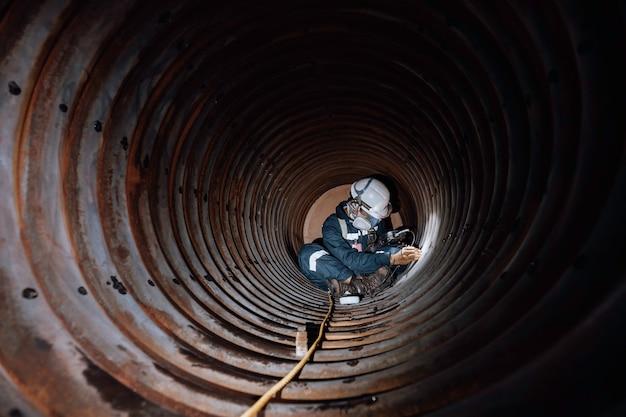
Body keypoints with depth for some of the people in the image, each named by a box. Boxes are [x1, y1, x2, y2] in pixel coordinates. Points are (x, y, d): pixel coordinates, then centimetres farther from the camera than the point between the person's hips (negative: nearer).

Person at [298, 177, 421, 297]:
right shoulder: (333, 225, -17)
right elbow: (350, 260, -26)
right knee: (308, 253, -31)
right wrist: (392, 259, -32)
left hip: (363, 273, 3)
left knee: (395, 251, -17)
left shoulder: (375, 221, 0)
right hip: (336, 277, -3)